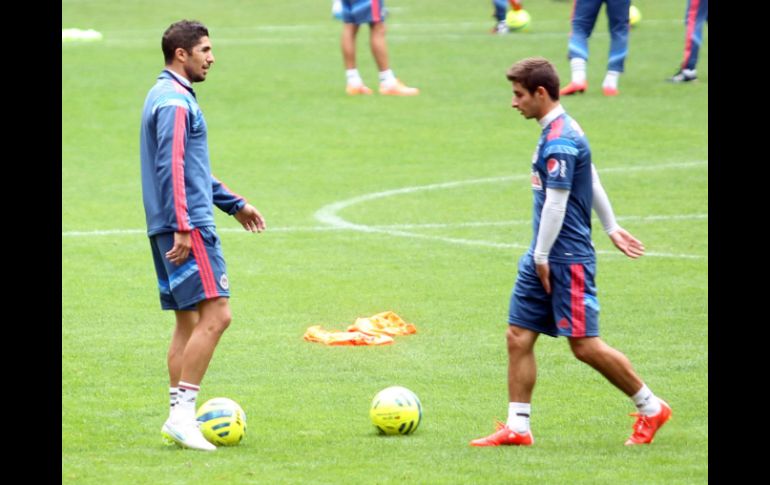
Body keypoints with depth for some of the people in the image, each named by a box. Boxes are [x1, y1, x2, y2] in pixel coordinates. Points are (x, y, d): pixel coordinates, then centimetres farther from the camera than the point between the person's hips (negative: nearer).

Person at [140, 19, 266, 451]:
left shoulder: (171, 97, 20)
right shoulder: (175, 103, -13)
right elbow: (172, 169, -20)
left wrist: (234, 204, 31)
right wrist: (183, 228, -23)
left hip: (182, 228, 11)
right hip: (189, 227, -11)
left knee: (189, 321, 10)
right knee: (216, 314, -13)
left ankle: (180, 418, 9)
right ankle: (182, 412, -16)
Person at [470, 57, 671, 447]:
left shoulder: (559, 141, -19)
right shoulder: (562, 131, 13)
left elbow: (555, 204, -21)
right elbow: (592, 181, 23)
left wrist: (542, 257, -15)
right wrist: (611, 228, 30)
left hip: (566, 258, -10)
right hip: (543, 258, 10)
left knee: (584, 345, -5)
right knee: (518, 337, 4)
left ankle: (650, 408, 9)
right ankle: (517, 427, 6)